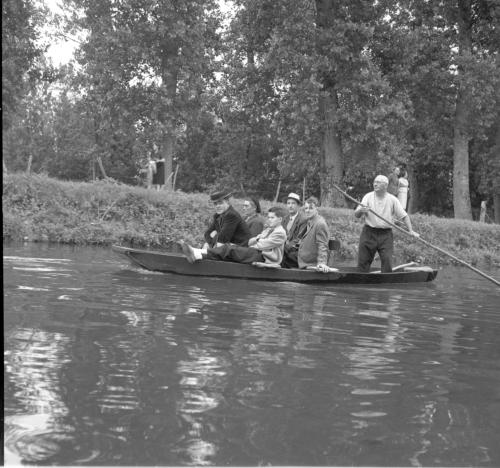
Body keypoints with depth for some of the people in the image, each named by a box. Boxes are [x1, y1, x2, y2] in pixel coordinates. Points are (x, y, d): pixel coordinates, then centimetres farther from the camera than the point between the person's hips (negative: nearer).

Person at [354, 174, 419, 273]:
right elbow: (356, 215, -4)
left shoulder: (393, 200, 2)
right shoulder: (368, 197, 1)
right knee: (363, 262, 0)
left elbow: (404, 216, 3)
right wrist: (361, 211, -27)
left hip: (386, 235, 0)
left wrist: (410, 230, -10)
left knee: (387, 261, -7)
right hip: (369, 233, 0)